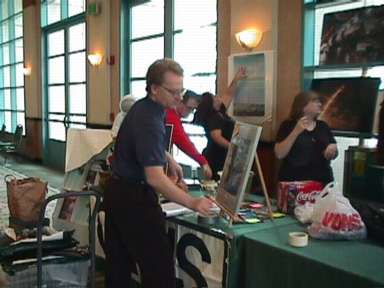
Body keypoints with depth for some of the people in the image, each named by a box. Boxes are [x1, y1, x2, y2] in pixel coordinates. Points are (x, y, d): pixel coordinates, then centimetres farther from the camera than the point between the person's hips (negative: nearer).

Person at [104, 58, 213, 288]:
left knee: (119, 265, 16)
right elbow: (155, 177, -32)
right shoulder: (149, 121, -24)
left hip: (117, 192, 10)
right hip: (135, 199, -10)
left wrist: (169, 159, 17)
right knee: (159, 268, -3)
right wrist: (192, 203, -34)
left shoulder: (144, 107, 7)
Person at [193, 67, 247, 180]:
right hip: (218, 159, -9)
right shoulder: (212, 118, -19)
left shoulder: (219, 111, 7)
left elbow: (228, 95, 16)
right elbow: (217, 138, -31)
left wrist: (236, 79, 11)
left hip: (222, 158, 9)